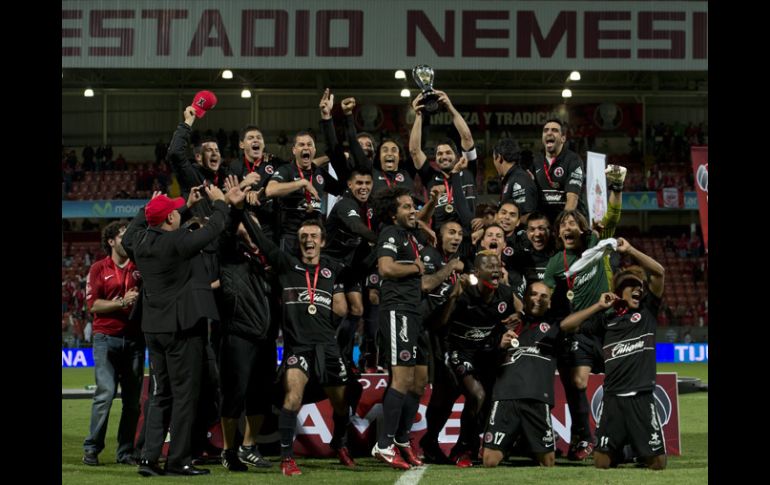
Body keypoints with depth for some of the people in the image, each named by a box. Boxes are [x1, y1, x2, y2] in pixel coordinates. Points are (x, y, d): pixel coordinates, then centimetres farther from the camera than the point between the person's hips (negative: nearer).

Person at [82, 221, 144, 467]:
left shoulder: (140, 268, 12)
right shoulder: (99, 269, 5)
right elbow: (93, 304, -3)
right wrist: (122, 302, -14)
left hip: (135, 338, 3)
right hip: (106, 338, -3)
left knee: (132, 399, 3)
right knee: (105, 394, -11)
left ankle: (126, 451, 10)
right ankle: (92, 449, -2)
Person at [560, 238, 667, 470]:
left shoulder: (647, 311, 11)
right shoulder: (606, 318, 13)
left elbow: (659, 272, -1)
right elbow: (566, 325, 8)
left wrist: (629, 250, -2)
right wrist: (598, 306, 6)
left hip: (642, 397, -1)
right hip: (612, 398, 1)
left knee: (658, 463, -2)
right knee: (601, 463, -1)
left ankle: (639, 451, 30)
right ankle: (619, 452, 31)